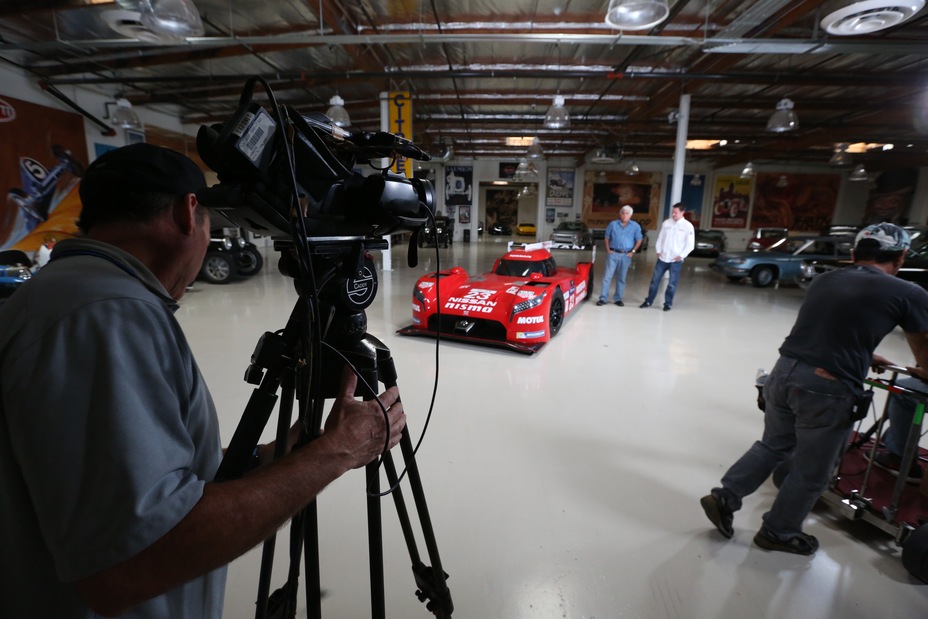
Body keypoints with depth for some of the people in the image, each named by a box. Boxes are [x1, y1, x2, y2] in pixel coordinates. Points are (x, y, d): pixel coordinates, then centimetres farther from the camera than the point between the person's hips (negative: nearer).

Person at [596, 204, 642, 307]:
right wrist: (608, 249, 1)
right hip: (613, 254, -1)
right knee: (607, 276, -3)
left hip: (626, 255, 1)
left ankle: (617, 298, 17)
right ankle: (603, 298, 1)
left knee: (621, 278, 8)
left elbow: (639, 240, 8)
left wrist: (633, 252, 0)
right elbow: (607, 237, 10)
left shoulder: (635, 226, 2)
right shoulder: (613, 224, 2)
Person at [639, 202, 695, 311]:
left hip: (676, 260, -3)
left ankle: (668, 303, 16)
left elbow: (690, 244, -4)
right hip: (662, 258, 3)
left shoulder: (688, 226, -5)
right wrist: (658, 250, 0)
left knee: (672, 283, 4)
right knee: (655, 280, 7)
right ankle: (648, 301, 17)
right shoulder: (666, 223, 5)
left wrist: (681, 256, -11)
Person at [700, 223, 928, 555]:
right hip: (828, 389, -4)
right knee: (810, 472, 16)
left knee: (772, 445, 25)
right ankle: (778, 531, 33)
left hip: (784, 371, 5)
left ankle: (724, 497, 24)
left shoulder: (824, 279, 12)